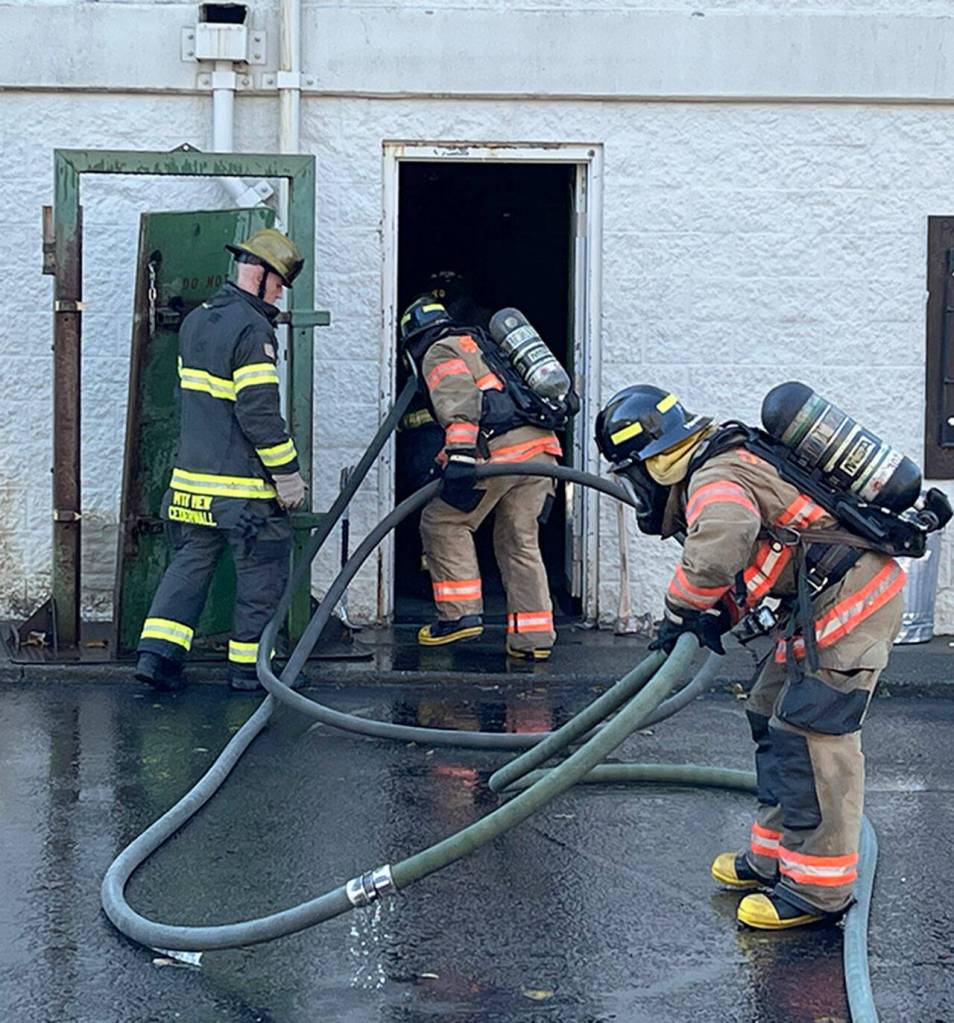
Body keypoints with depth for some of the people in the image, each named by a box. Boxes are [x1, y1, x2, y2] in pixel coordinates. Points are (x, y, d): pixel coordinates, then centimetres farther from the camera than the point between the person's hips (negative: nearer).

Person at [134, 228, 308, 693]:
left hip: (193, 475, 8)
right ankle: (248, 667, 11)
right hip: (244, 485, -8)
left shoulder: (195, 321, 12)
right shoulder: (252, 329, -16)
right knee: (260, 574, 5)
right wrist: (287, 475, -13)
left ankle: (157, 654, 2)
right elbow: (259, 412, -19)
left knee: (190, 563, 13)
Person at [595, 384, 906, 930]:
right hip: (833, 598, 11)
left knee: (811, 732, -11)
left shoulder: (714, 481, -18)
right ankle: (776, 853, 26)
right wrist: (721, 614, 8)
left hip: (853, 598, -11)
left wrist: (683, 608, -24)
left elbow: (722, 539, -40)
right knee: (774, 718, 17)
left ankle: (819, 886, -7)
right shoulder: (731, 461, 15)